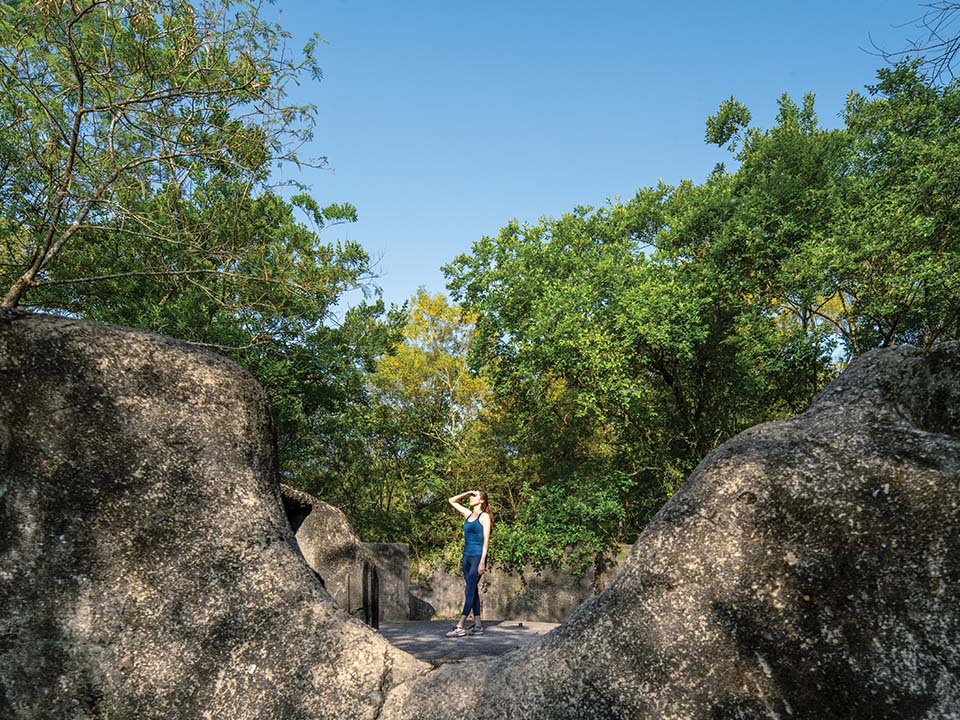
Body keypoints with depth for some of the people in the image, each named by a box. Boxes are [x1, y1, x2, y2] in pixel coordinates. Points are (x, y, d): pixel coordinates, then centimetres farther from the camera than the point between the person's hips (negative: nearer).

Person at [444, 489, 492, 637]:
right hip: (466, 556, 7)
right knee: (473, 591, 7)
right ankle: (477, 625, 11)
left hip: (477, 556, -7)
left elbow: (486, 540, -10)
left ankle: (460, 627, -12)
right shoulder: (468, 514, 13)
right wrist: (466, 493, 9)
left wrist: (482, 562, -16)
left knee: (470, 591, -9)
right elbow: (452, 500, 23)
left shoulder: (484, 517, -5)